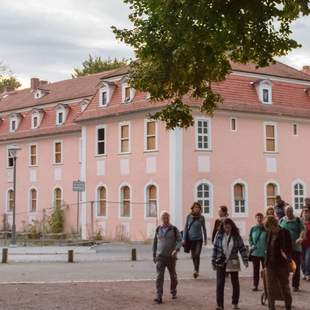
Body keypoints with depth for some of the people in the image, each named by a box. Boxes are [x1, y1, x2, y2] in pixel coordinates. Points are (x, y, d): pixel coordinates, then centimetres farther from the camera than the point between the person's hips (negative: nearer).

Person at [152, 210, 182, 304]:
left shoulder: (174, 229, -3)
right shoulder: (158, 229, 4)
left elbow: (180, 241, -8)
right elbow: (155, 243, 13)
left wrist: (176, 250, -26)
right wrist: (154, 255, 14)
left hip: (171, 257, -1)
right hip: (160, 257, 1)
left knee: (173, 276, 14)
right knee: (159, 277, -10)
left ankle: (173, 292, 37)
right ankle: (159, 297, -13)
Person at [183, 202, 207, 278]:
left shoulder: (201, 217, -2)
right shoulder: (189, 216, -1)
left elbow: (204, 228, 8)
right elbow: (186, 227, 4)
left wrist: (205, 239, 10)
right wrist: (184, 238, 1)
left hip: (198, 239, -2)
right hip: (190, 239, 2)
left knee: (197, 255, -14)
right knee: (193, 256, 10)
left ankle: (196, 271, -15)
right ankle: (196, 270, 24)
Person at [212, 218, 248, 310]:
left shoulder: (236, 236, -2)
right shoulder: (219, 235, -2)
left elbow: (242, 248, 0)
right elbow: (215, 248, 2)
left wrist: (245, 260, -7)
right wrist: (213, 261, 1)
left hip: (233, 263, 0)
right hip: (221, 263, 0)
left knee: (235, 283, 8)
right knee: (220, 284, -4)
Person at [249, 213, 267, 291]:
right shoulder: (253, 229, 5)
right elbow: (250, 239, 11)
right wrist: (252, 245, -6)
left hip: (264, 252, -2)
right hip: (255, 252, 2)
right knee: (255, 270, 7)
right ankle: (255, 285, 12)